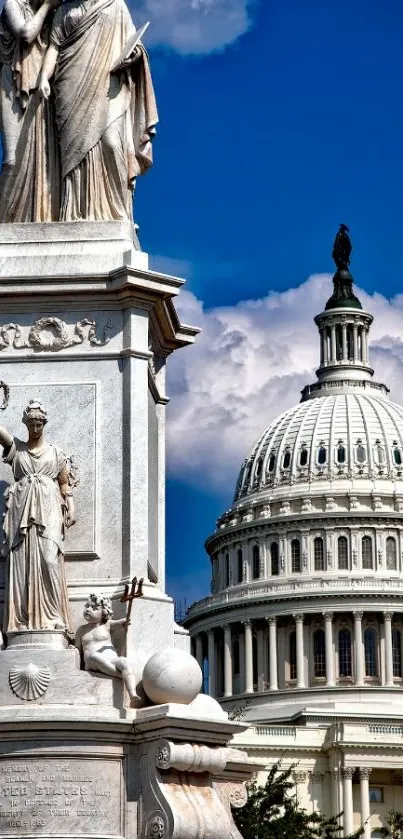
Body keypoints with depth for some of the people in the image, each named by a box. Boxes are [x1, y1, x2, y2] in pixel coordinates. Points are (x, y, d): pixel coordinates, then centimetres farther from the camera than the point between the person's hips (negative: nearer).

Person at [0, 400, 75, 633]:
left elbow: (64, 484, 14)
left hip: (48, 510, -1)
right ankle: (22, 618, -9)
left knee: (49, 559, -14)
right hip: (22, 509, 1)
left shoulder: (55, 453, 15)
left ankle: (52, 617, -15)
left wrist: (71, 508, -1)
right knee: (20, 562, -7)